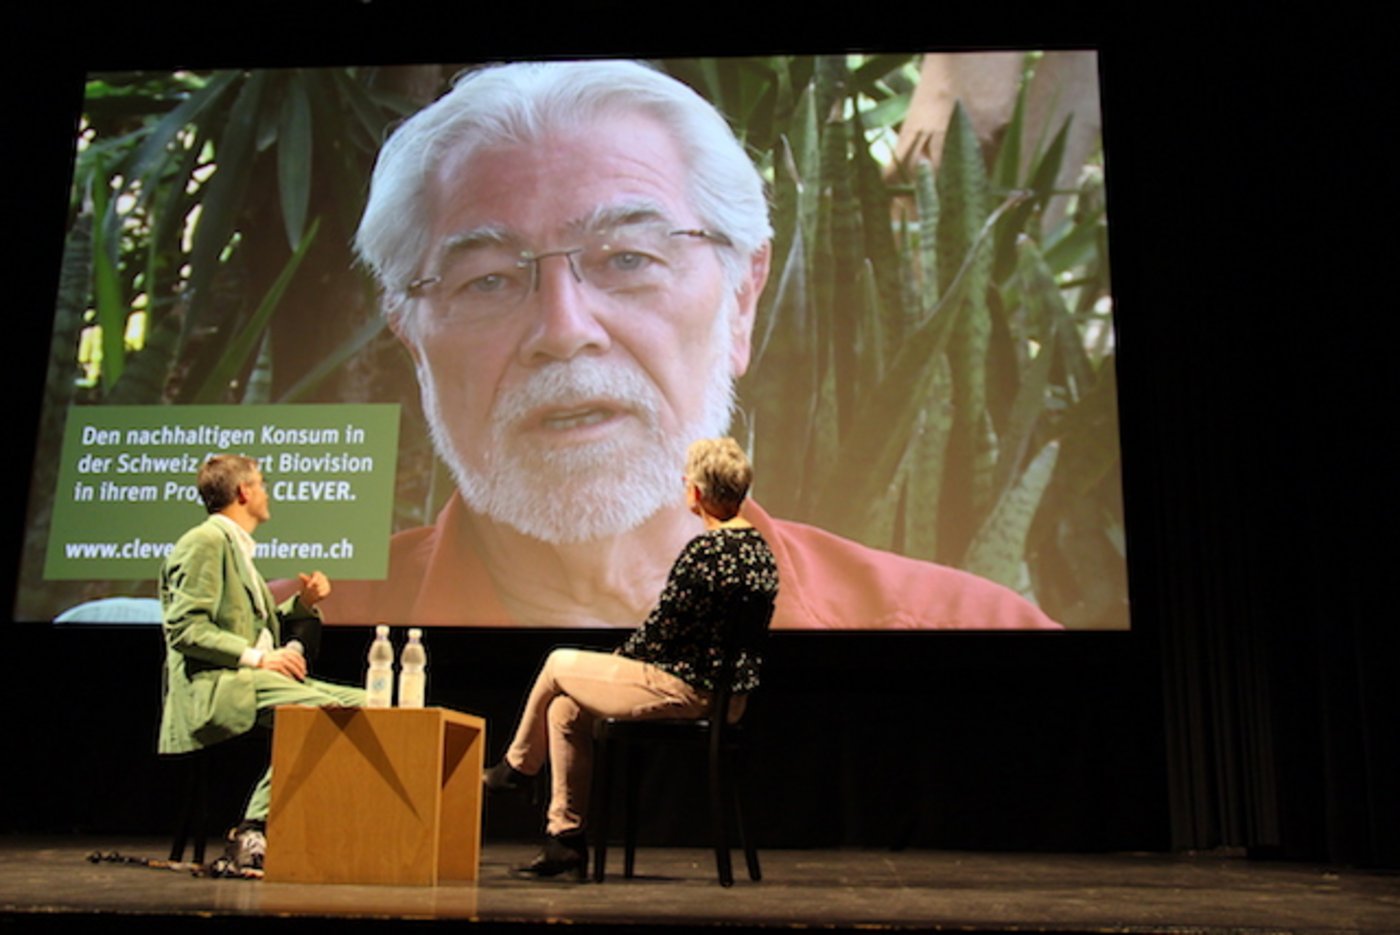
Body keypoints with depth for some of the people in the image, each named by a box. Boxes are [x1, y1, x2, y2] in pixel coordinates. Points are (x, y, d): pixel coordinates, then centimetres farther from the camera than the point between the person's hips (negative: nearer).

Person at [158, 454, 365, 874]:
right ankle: (253, 832, -24)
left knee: (361, 703, -5)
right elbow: (185, 628, -16)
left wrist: (303, 603, 12)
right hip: (215, 686, -9)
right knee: (319, 709, -31)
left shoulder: (236, 546, 25)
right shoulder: (206, 541, -5)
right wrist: (257, 657, -20)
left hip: (250, 679, 9)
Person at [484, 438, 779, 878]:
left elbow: (660, 631, -18)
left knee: (559, 664, 12)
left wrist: (618, 657, 4)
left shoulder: (704, 552, -22)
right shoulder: (761, 549, 8)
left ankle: (515, 768, 35)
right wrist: (624, 660, 16)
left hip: (684, 692, -9)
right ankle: (566, 838, 19)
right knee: (566, 708, 16)